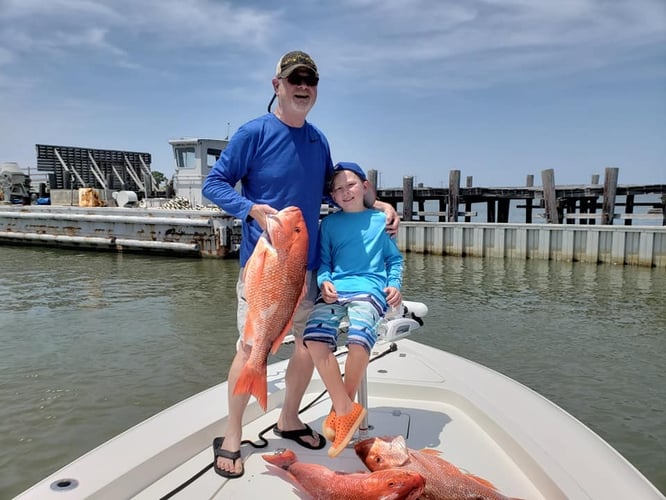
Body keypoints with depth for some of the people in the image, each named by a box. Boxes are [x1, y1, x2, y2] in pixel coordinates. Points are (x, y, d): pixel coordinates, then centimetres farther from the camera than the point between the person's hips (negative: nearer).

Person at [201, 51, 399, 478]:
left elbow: (332, 190, 21)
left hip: (306, 263, 6)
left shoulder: (319, 140, 8)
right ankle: (232, 437, 17)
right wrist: (252, 209, -23)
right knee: (252, 347, -3)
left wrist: (378, 205, 10)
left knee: (311, 343, 11)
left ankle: (289, 420, 33)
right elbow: (214, 184, -6)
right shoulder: (254, 133, -8)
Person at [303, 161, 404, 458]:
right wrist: (324, 282, -4)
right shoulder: (329, 223, 18)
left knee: (359, 338, -32)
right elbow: (323, 261, 16)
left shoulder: (381, 220, 14)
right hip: (335, 289, 2)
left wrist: (394, 284, 0)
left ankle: (342, 409, -9)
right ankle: (346, 410, -16)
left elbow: (395, 259, 17)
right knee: (314, 336, -27)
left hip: (370, 288, -2)